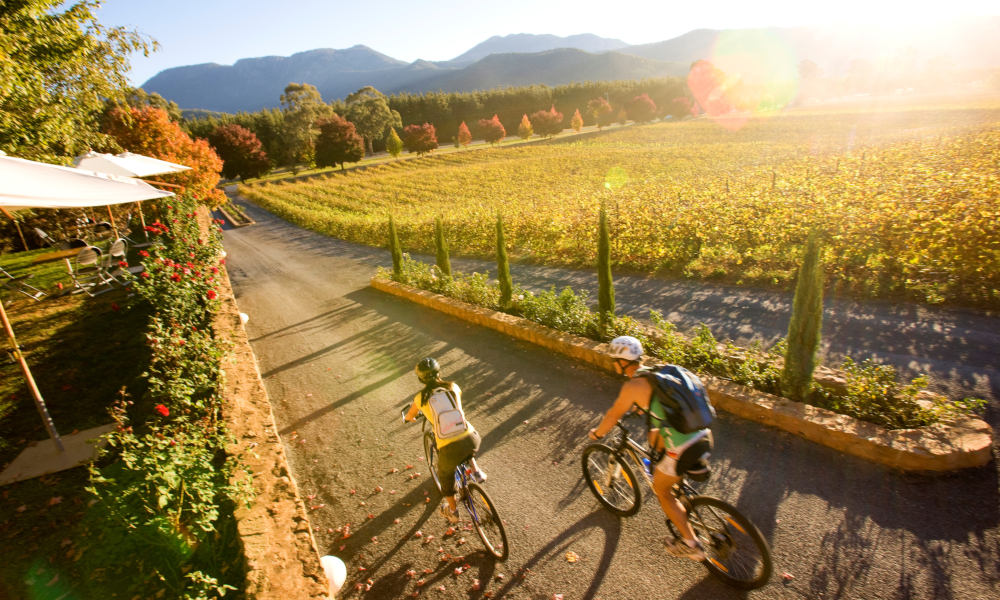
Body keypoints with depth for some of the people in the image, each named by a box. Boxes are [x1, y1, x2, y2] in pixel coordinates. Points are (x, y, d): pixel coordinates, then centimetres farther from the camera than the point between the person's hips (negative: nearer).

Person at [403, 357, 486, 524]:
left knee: (445, 474, 32)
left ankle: (453, 511, 48)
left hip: (449, 449, -1)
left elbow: (409, 417, 25)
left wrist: (406, 417, 50)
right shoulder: (453, 387, 8)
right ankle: (475, 471, 28)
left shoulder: (420, 397, 5)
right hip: (471, 440, 1)